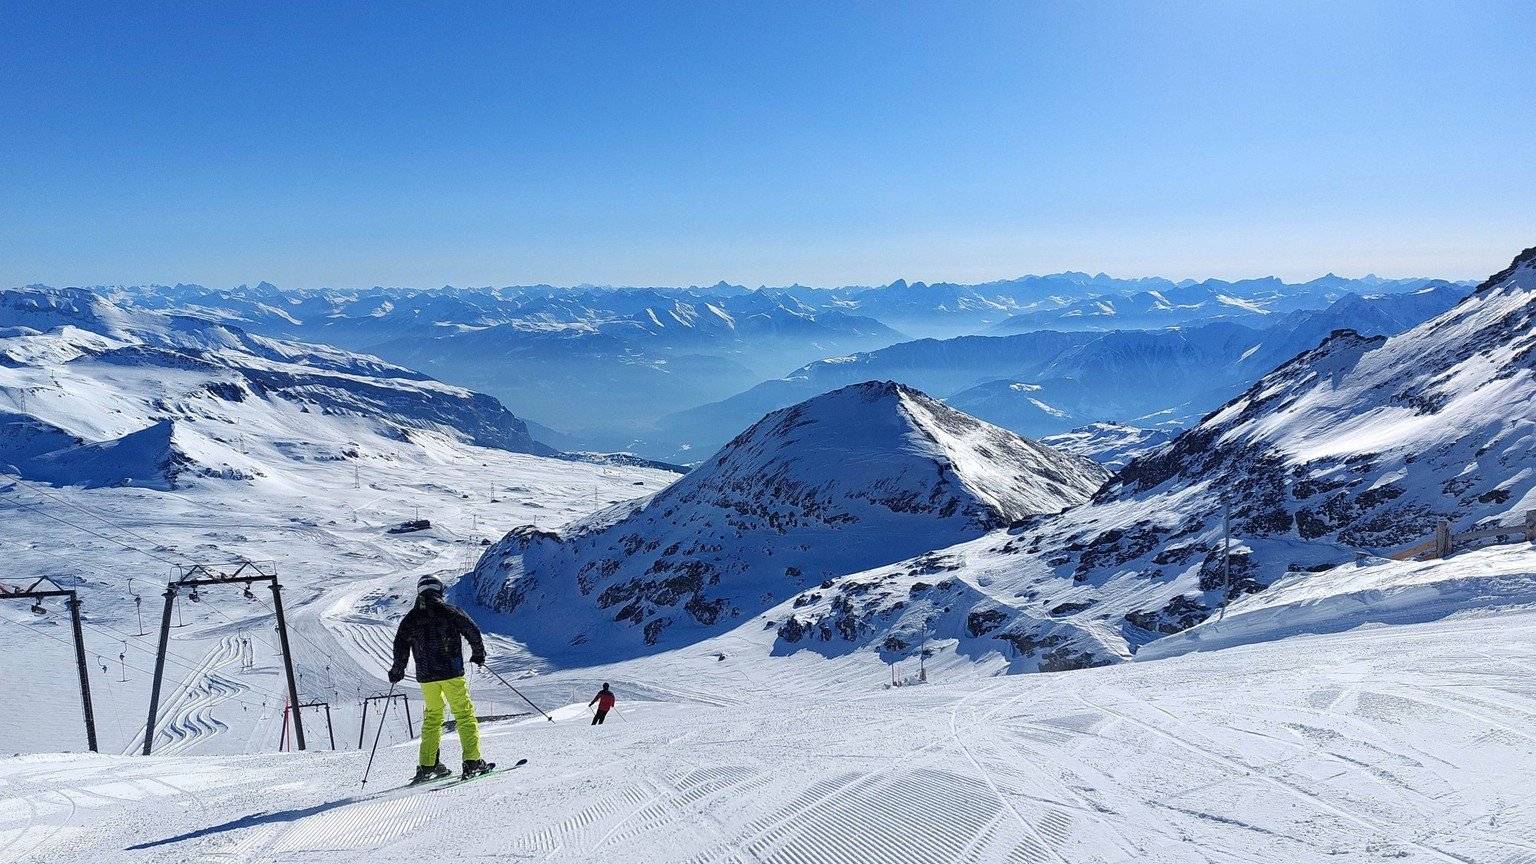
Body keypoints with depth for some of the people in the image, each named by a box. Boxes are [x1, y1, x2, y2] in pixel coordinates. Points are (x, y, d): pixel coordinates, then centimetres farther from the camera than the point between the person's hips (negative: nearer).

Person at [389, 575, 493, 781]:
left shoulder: (411, 617, 7)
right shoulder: (449, 610, -3)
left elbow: (401, 644, 6)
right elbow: (472, 631, -5)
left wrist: (398, 671, 19)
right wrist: (478, 654, 9)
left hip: (426, 676, 4)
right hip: (451, 672, -4)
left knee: (432, 717, 16)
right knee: (464, 714, 1)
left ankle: (427, 765, 13)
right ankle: (472, 761, -6)